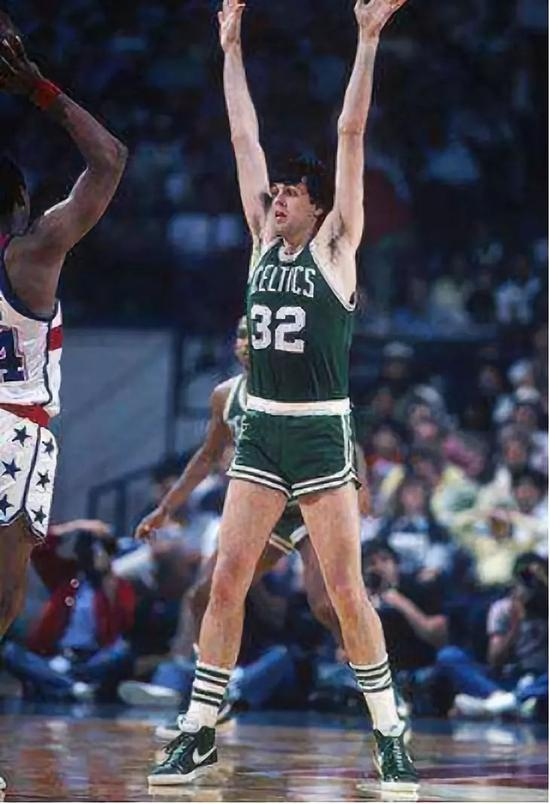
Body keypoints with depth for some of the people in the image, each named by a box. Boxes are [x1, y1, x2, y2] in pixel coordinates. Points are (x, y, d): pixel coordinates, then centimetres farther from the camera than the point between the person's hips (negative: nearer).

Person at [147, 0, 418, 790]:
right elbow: (244, 137, 13)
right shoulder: (265, 242, 10)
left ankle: (390, 735, 5)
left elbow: (351, 134, -8)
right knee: (226, 580, -1)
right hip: (260, 430, 5)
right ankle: (199, 732, 4)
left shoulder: (335, 248, -3)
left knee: (346, 591, -4)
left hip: (321, 434, -5)